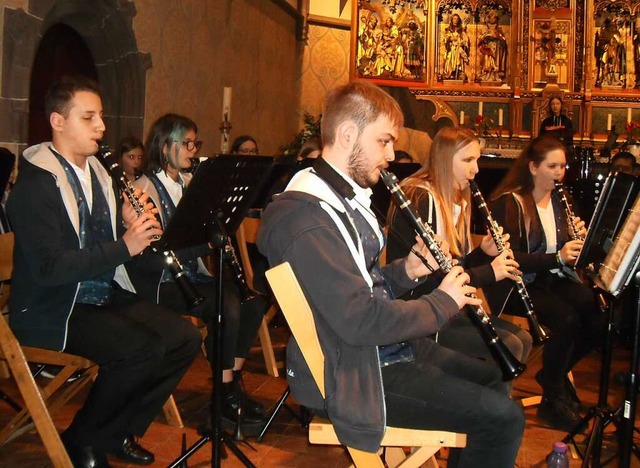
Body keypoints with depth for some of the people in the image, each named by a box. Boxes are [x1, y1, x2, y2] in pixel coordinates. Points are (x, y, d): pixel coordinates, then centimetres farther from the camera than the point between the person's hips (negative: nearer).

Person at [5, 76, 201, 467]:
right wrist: (124, 246, -27)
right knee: (141, 348, -28)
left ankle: (119, 432, 9)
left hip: (106, 297, 8)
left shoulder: (97, 173, 12)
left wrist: (132, 225, -6)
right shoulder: (35, 184, -14)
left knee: (185, 338, -7)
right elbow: (48, 267, -25)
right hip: (53, 311, -8)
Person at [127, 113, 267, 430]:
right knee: (226, 306, -27)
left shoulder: (188, 182, 13)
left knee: (253, 300, -11)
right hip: (160, 283, -8)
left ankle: (234, 381, 3)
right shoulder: (147, 187, -10)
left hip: (191, 274, 8)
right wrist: (207, 241, -26)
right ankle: (226, 395, -13)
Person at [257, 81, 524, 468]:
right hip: (357, 374, -10)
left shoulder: (348, 197, 8)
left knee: (493, 378, 21)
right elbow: (360, 321, -30)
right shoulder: (307, 216, -25)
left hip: (389, 348, 10)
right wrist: (443, 301, -16)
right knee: (504, 418, -10)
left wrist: (407, 271, -1)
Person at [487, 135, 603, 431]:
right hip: (519, 284, -7)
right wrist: (557, 257, -27)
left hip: (553, 280, 7)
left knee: (598, 315, -19)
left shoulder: (559, 200, 13)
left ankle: (554, 373, 7)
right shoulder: (509, 203, -9)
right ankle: (552, 400, -11)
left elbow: (565, 249, 15)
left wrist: (578, 238, -8)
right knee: (566, 319, -31)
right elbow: (511, 259, -17)